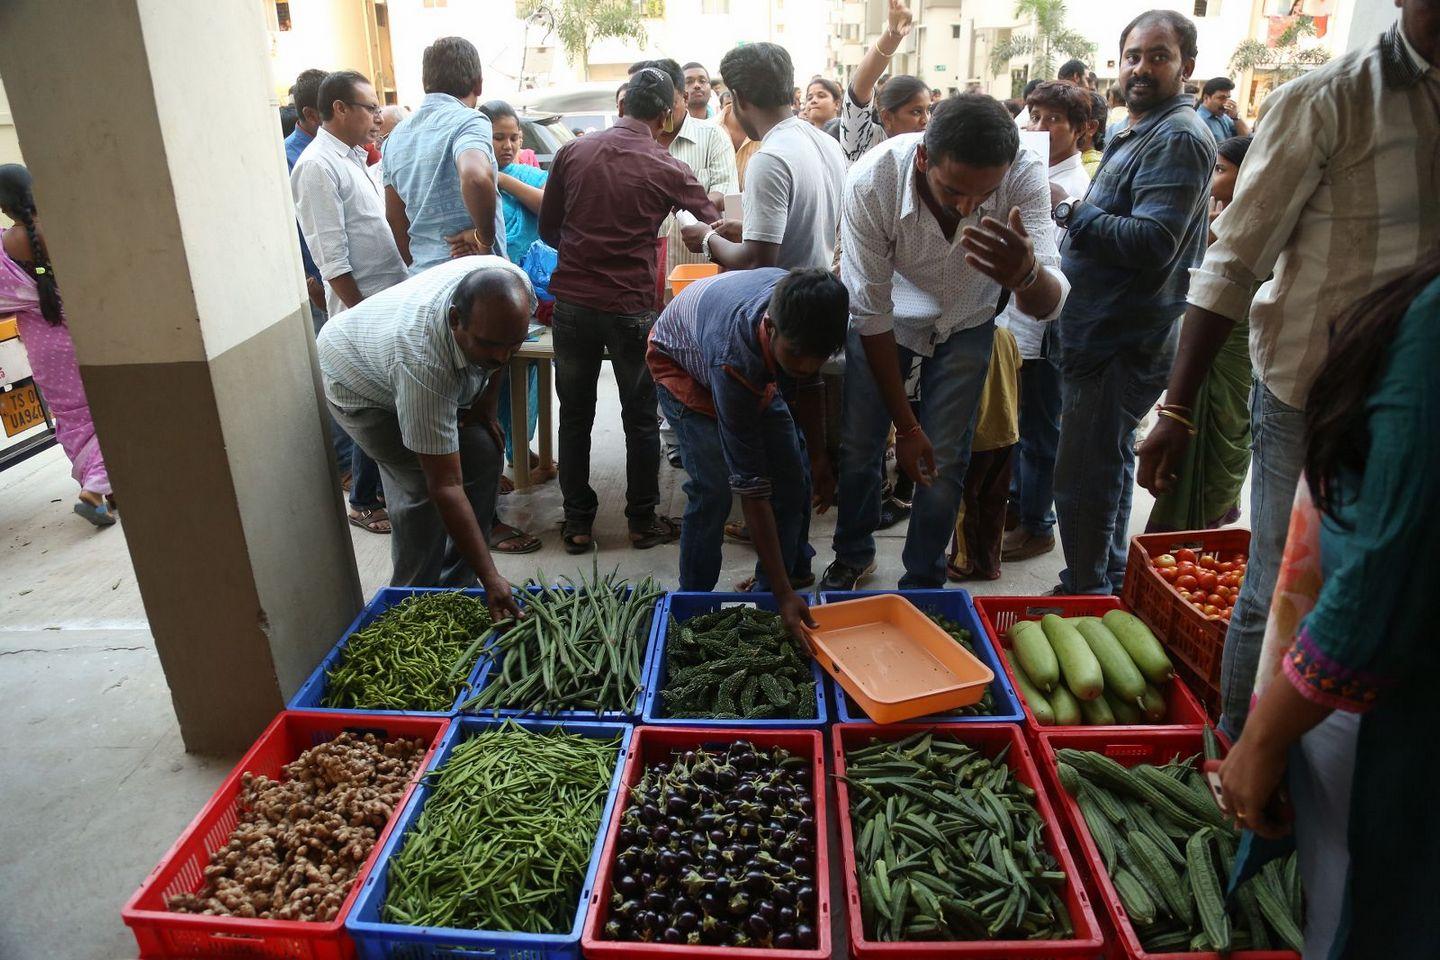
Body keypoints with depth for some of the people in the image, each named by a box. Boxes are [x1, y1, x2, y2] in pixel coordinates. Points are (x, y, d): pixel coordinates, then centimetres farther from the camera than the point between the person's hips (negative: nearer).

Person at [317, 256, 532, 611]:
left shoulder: (512, 286, -31)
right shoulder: (422, 361, -46)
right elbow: (445, 486, -43)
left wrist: (487, 401, -5)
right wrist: (491, 578, -43)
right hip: (359, 385, -6)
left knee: (483, 457, -2)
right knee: (422, 486, -19)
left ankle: (457, 584, 12)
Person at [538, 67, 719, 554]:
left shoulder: (572, 152, 2)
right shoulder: (667, 170, -5)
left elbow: (547, 229, 9)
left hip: (572, 300, 2)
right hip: (630, 308, -2)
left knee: (574, 416, 13)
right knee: (640, 418, 12)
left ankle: (577, 523, 20)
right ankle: (643, 522, 21)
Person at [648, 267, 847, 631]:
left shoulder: (802, 321, -30)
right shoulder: (733, 361, -46)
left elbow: (804, 387, -3)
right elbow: (750, 486, -43)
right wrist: (785, 593, -40)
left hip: (758, 369, 6)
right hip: (683, 363, -6)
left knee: (792, 482, -3)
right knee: (714, 486, -20)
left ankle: (768, 596, 11)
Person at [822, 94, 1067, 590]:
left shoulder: (1025, 175, -32)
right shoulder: (872, 182, -34)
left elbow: (1049, 304, -36)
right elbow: (871, 312, -25)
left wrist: (1026, 274, -63)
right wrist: (906, 424, -21)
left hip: (965, 326, 1)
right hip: (887, 319, 0)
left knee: (945, 461, -1)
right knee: (859, 446, 3)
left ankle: (922, 584, 22)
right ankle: (852, 555, 32)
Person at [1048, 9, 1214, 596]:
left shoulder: (1178, 137, -15)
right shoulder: (1141, 134, 18)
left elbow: (1151, 244, -26)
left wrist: (1072, 211, -19)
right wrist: (1077, 214, 9)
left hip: (1121, 344, -11)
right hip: (1107, 334, 11)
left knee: (1083, 481, -5)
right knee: (1109, 466, 21)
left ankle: (1086, 595, 8)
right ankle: (1106, 585, 36)